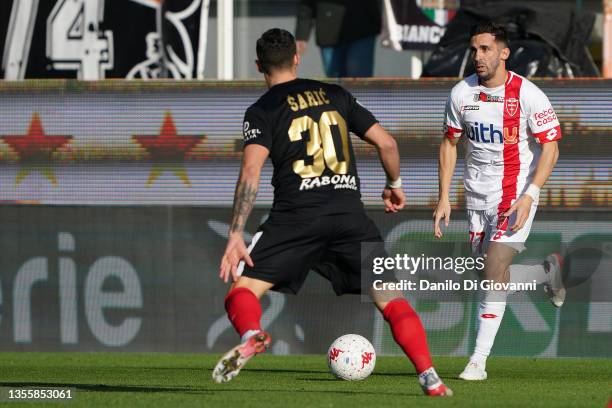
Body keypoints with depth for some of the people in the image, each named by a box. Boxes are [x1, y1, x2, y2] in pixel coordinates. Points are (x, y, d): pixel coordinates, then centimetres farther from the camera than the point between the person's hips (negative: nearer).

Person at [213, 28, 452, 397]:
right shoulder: (336, 95, 15)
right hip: (351, 213, 3)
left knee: (243, 290, 1)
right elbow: (387, 143, 12)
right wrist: (395, 184, 32)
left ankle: (251, 335, -33)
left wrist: (236, 235, -13)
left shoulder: (262, 111, 5)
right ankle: (430, 377, -5)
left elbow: (251, 171, -9)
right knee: (391, 299, 10)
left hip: (296, 215, -3)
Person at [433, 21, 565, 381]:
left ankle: (479, 361, -13)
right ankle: (549, 272, 39)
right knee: (492, 278, 8)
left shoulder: (528, 95, -13)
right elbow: (450, 143, 11)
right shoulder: (461, 94, 0)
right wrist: (444, 198, 5)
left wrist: (529, 196, -21)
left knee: (495, 268, -17)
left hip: (517, 195, -5)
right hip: (478, 197, 5)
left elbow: (551, 148, -10)